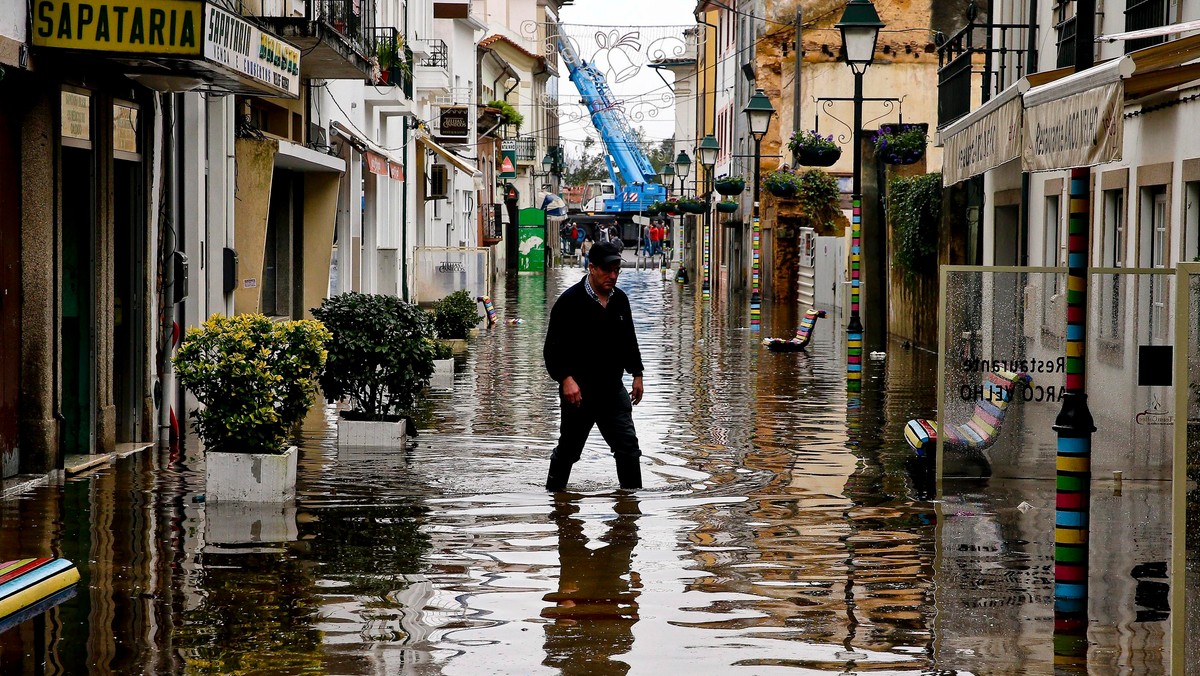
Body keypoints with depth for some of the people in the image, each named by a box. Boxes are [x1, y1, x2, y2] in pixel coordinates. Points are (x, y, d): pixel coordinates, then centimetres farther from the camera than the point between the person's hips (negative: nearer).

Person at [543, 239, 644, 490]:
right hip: (578, 390, -5)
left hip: (613, 389, 5)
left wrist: (636, 374, 20)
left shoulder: (620, 300, 7)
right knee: (568, 450, 8)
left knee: (628, 448, -1)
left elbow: (629, 340, 22)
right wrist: (566, 378, -24)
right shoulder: (570, 301, -12)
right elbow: (553, 347, -13)